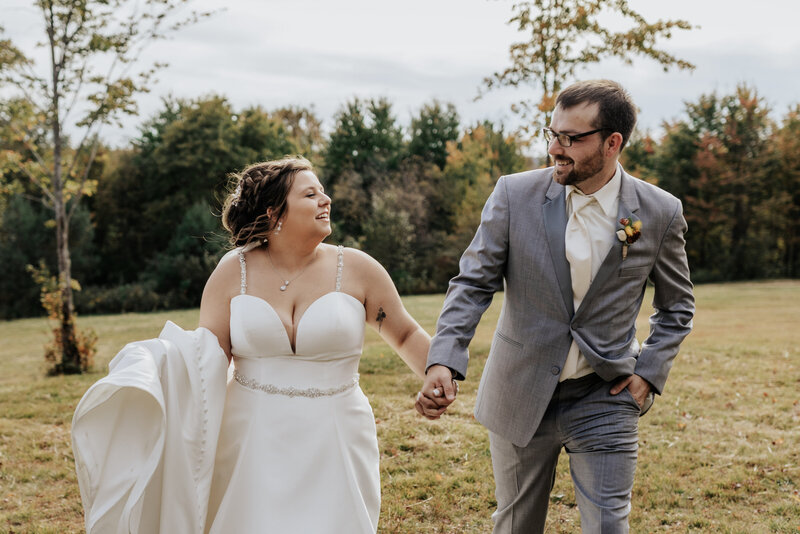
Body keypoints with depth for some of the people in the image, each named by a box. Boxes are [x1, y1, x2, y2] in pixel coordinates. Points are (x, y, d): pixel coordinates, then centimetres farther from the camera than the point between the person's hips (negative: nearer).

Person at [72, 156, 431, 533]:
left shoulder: (356, 269, 0)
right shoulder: (235, 271, 1)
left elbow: (406, 335, 10)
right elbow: (205, 358, -2)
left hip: (331, 448, 0)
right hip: (251, 445, 0)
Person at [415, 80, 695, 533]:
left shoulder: (659, 213, -6)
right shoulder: (515, 195, -8)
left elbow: (677, 306, 9)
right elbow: (473, 284, -8)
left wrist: (650, 372, -3)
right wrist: (444, 362, -22)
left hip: (604, 399, -1)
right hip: (521, 397, 1)